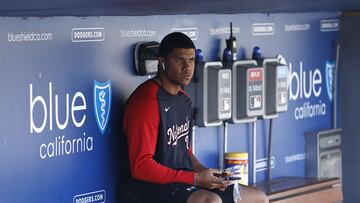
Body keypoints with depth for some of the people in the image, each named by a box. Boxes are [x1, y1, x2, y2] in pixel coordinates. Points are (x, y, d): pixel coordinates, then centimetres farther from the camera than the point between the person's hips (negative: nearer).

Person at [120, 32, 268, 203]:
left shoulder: (183, 99, 15)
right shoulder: (145, 101, -16)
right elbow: (141, 166, -21)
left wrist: (205, 173, 2)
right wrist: (196, 179, -18)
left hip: (183, 186, 10)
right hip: (148, 189, -10)